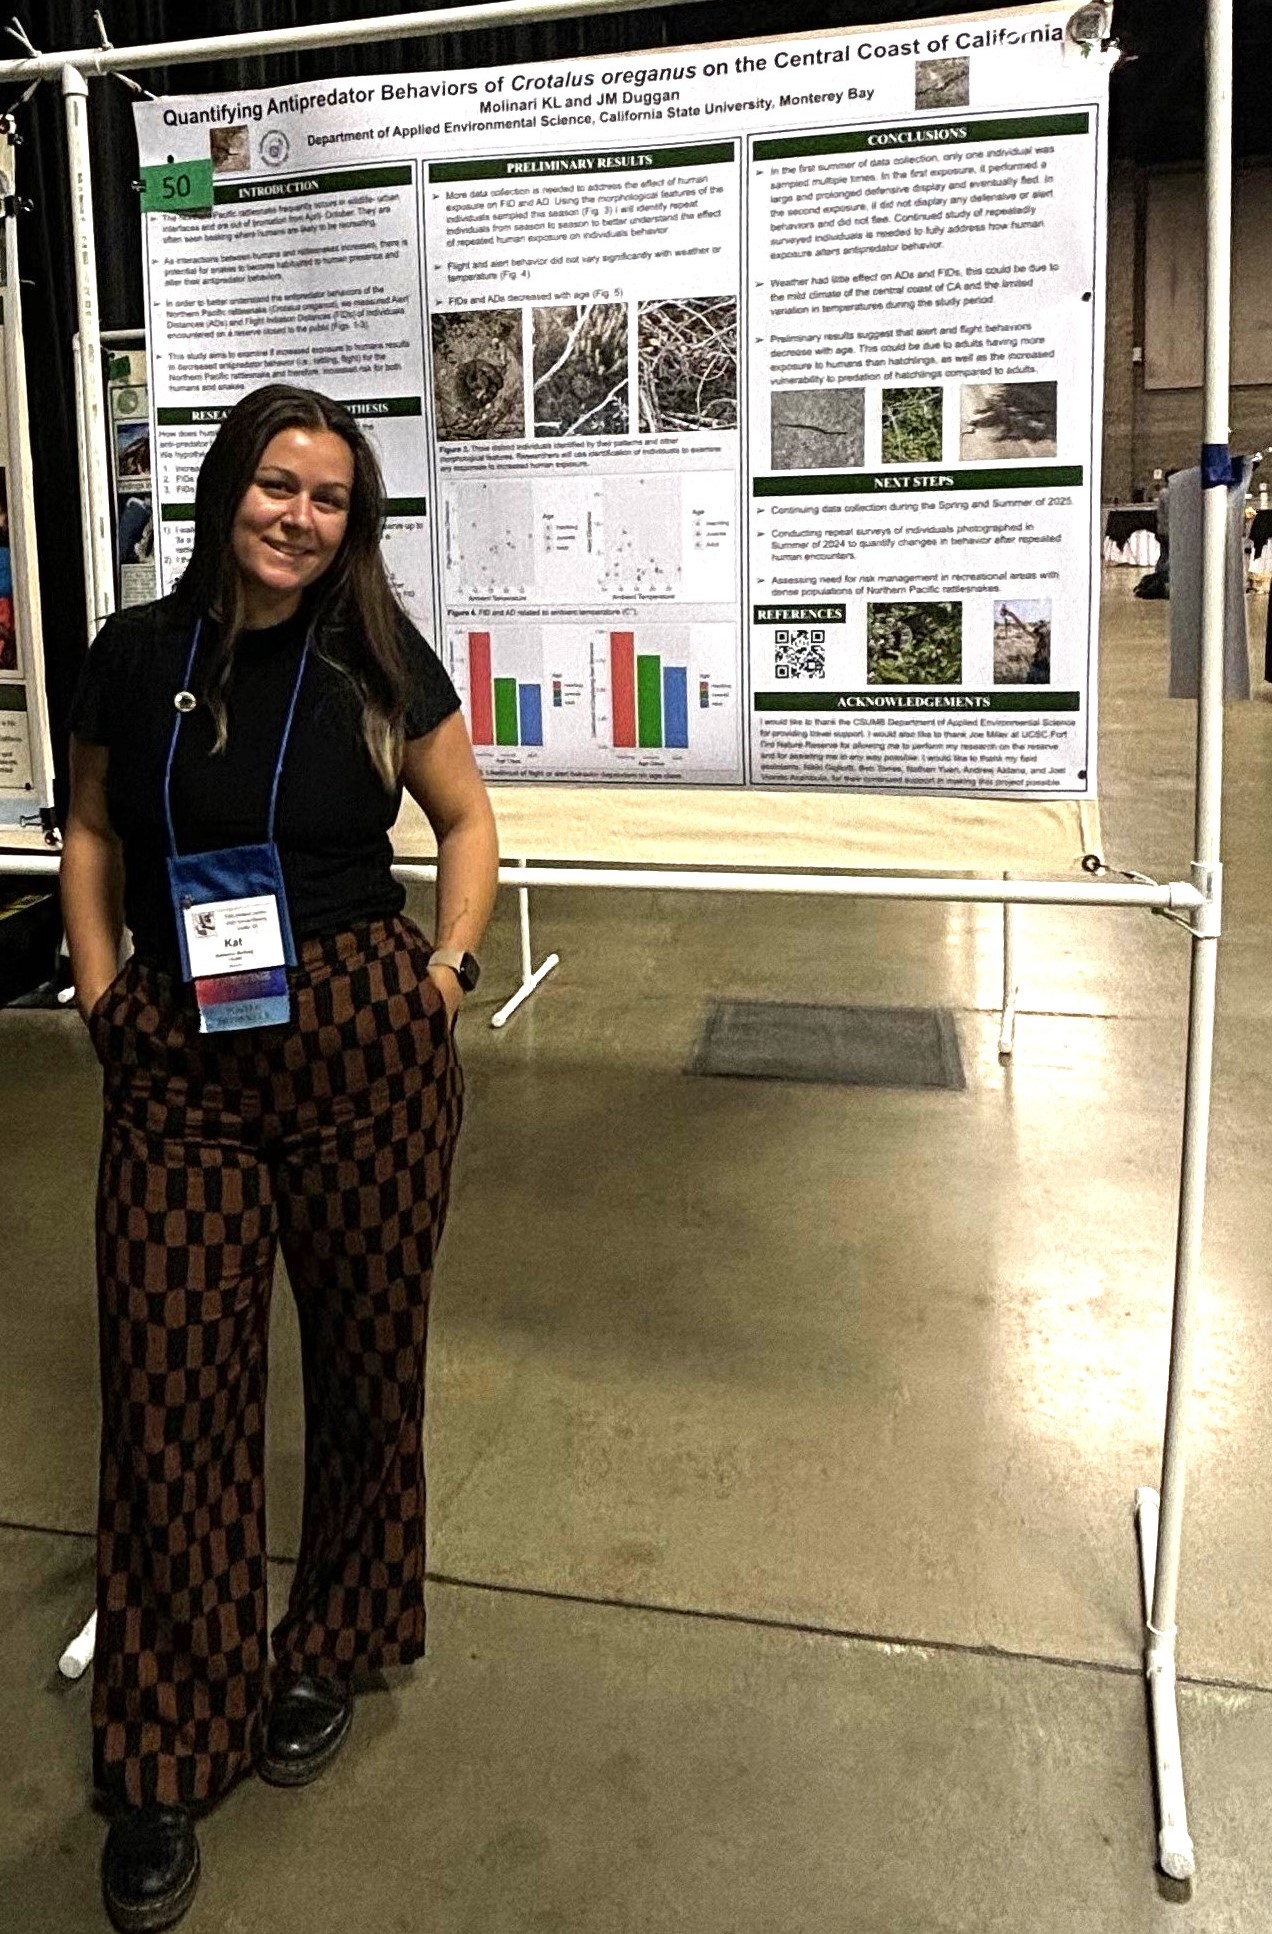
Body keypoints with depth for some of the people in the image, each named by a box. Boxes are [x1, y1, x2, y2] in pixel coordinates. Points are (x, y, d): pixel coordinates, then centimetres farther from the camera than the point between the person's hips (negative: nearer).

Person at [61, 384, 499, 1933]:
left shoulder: (379, 658, 1)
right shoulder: (136, 656, 4)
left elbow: (467, 820, 12)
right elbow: (90, 831, 15)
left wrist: (450, 965, 0)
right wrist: (100, 988, 4)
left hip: (363, 1049, 0)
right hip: (175, 1065, 1)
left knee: (365, 1354, 10)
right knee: (170, 1381, 1)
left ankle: (328, 1657, 37)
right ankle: (164, 1760, 20)